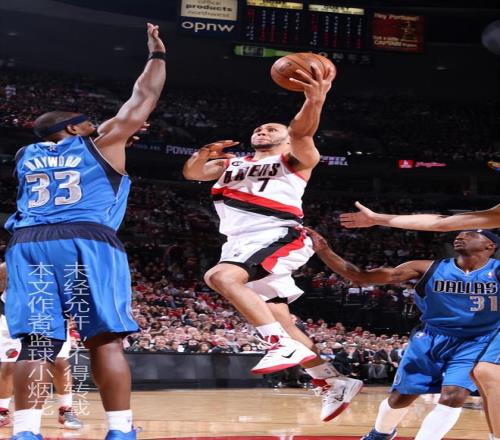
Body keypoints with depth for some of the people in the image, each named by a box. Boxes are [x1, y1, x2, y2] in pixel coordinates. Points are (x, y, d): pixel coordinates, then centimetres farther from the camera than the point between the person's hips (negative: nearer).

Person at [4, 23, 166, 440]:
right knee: (106, 340, -4)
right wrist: (157, 54, 36)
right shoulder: (100, 143, 17)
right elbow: (143, 98, 24)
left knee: (36, 344, -2)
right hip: (87, 239, -4)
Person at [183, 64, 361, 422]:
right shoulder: (232, 163, 28)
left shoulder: (295, 159, 9)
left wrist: (315, 101, -35)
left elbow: (301, 132, -13)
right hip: (241, 244, 7)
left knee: (221, 277, -31)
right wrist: (203, 154, -8)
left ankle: (286, 346, -36)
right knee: (279, 321, 3)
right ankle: (335, 384, 14)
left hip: (279, 237, -7)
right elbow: (191, 173, 16)